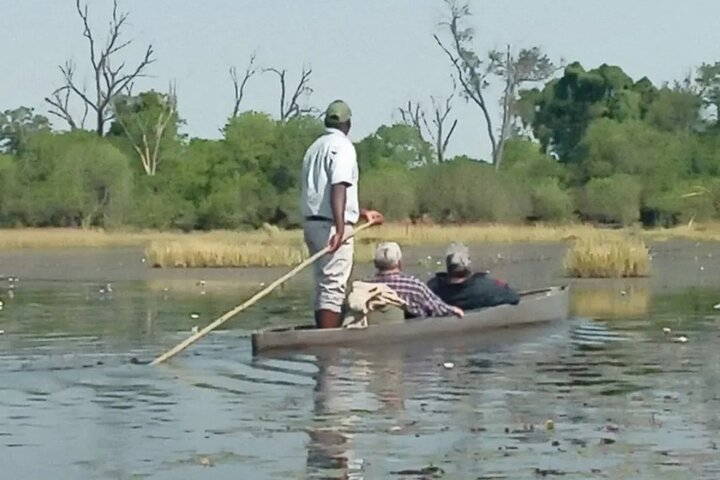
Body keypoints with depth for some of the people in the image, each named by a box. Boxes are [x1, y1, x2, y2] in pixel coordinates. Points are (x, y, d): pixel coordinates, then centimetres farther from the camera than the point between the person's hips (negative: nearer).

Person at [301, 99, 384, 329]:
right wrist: (340, 230, -31)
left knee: (323, 287, 13)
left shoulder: (315, 147, 19)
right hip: (332, 225, -8)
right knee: (333, 287, -11)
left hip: (313, 222, 8)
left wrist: (363, 213, 37)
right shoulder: (342, 146, -8)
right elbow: (338, 188, -22)